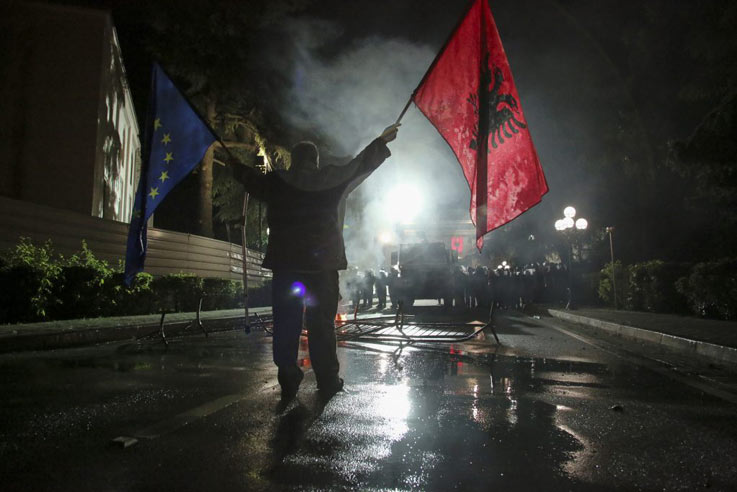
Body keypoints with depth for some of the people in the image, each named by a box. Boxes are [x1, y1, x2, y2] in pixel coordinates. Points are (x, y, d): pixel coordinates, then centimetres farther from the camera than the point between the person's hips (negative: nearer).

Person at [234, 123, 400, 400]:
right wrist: (382, 141, 30)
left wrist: (237, 167, 45)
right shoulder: (332, 179, 4)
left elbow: (251, 179, 23)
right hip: (323, 263, -1)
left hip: (285, 263, 1)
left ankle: (288, 382, 6)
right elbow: (360, 165, 16)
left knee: (286, 324, 5)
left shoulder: (276, 182, 6)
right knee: (321, 322, 4)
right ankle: (327, 380, 8)